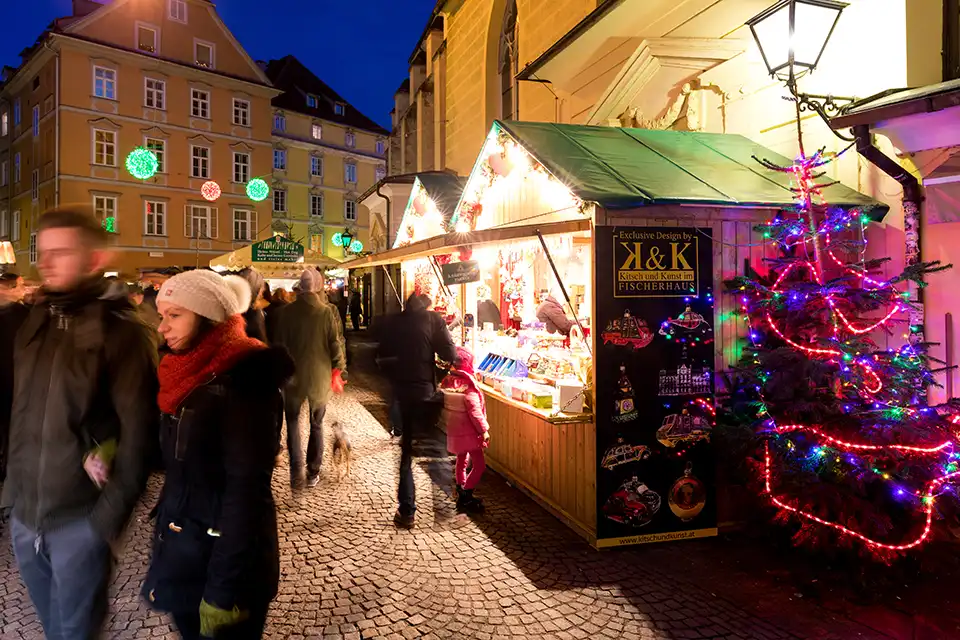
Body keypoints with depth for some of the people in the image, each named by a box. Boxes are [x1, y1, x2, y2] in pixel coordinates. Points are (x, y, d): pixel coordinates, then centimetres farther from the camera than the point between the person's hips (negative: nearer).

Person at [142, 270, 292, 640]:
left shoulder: (242, 381, -21)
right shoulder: (188, 376, 5)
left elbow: (247, 489, -23)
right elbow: (176, 462, 12)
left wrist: (223, 590, -22)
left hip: (225, 559, -8)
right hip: (179, 553, 8)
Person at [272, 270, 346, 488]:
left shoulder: (287, 311, -8)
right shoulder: (326, 311, -12)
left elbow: (279, 344, -1)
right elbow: (335, 343, -9)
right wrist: (339, 368, 6)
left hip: (294, 375, 0)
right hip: (320, 376, 0)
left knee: (292, 422, 13)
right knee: (317, 425, 13)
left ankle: (296, 473, 5)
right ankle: (313, 473, 18)